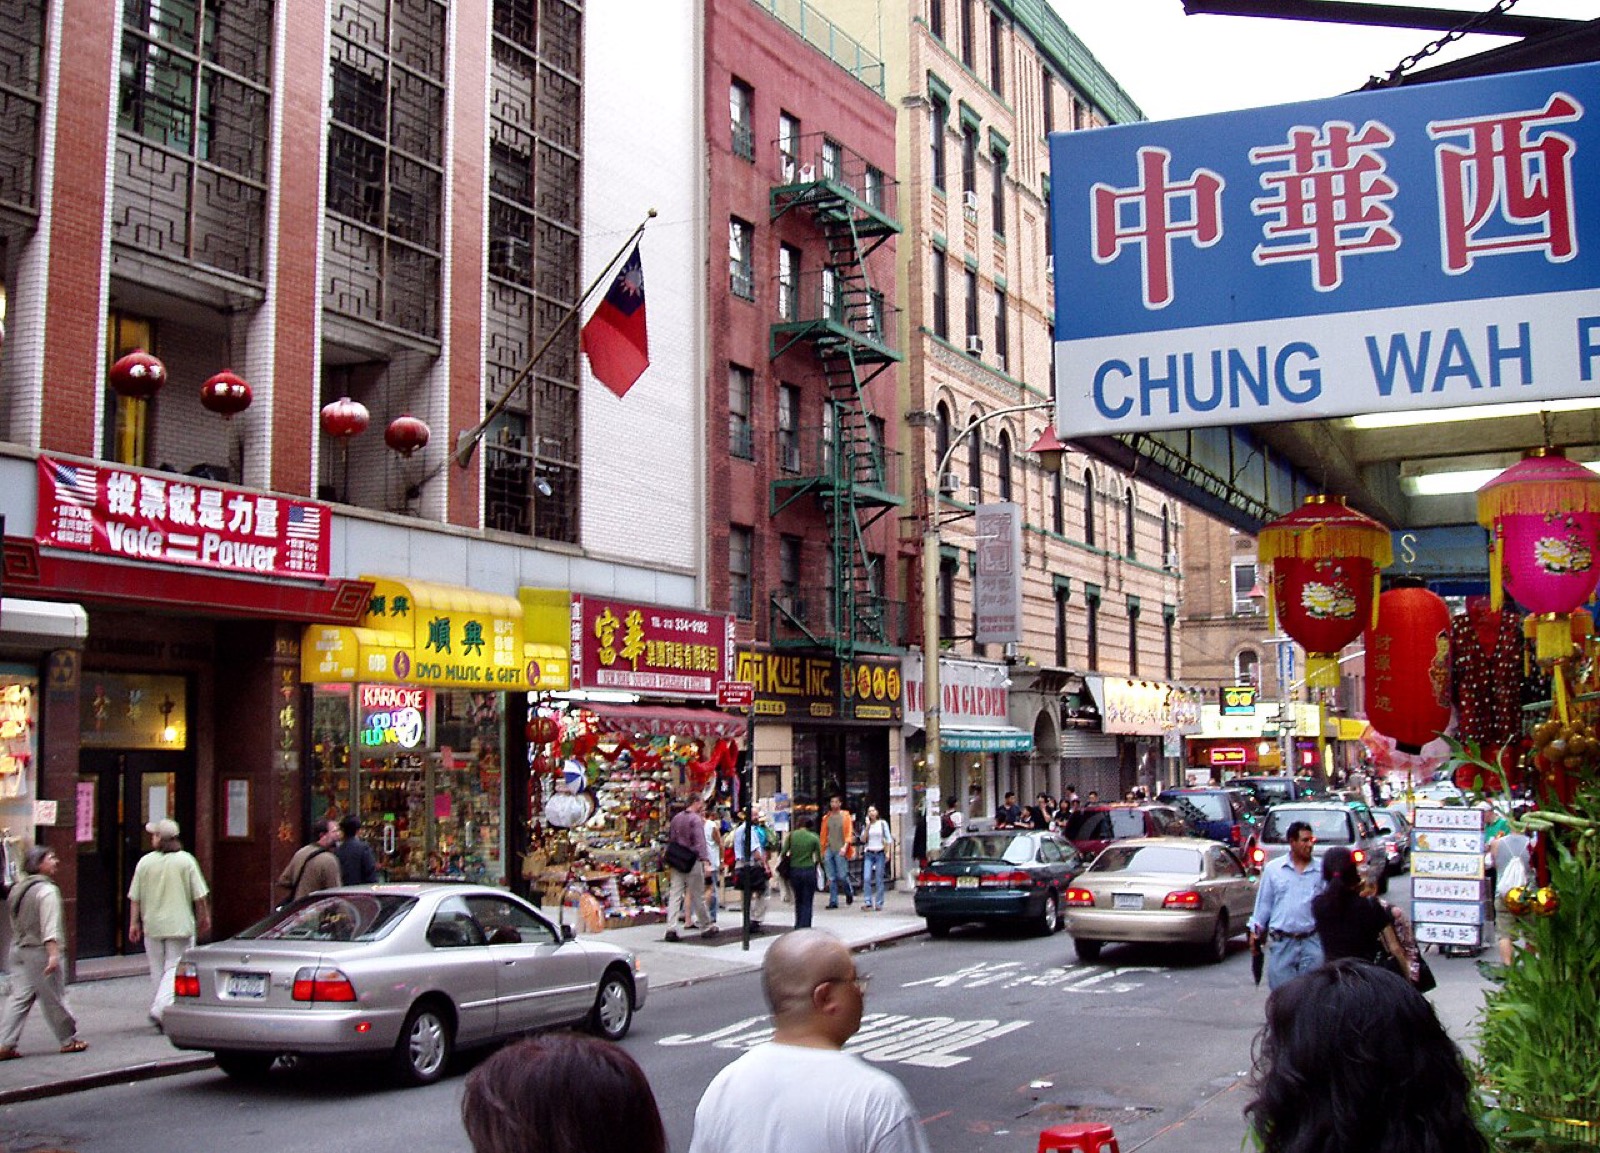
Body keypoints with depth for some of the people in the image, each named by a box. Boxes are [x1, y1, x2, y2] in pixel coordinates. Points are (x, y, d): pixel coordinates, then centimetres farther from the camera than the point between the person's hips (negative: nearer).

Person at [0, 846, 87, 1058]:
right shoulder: (47, 890, -15)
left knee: (19, 997, 8)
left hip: (18, 948, 8)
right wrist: (53, 954, -27)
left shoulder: (18, 888, 12)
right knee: (54, 998, 2)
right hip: (39, 951, -8)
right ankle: (69, 1040, 13)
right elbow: (50, 926, -23)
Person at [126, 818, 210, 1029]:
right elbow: (199, 895, -3)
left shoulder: (145, 862, -1)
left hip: (152, 925, 2)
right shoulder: (186, 860, -4)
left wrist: (134, 923, 10)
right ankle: (160, 1008, -17)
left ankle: (159, 1007, 21)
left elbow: (135, 897, 2)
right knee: (175, 968, -1)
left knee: (157, 971, 14)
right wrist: (204, 917, 11)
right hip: (180, 925, -2)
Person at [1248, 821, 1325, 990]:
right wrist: (1256, 931, 8)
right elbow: (1264, 903, 9)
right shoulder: (1273, 869, 5)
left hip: (1311, 942, 0)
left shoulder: (1321, 871, 2)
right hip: (1281, 942, 0)